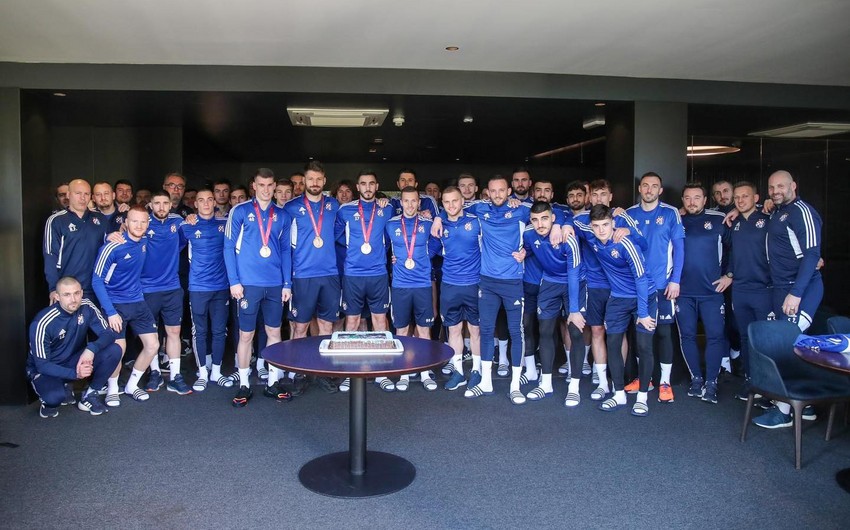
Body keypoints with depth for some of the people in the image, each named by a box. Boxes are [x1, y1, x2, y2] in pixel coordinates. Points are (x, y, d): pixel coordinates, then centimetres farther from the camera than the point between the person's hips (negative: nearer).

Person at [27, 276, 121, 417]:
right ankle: (51, 399, 4)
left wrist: (91, 348, -37)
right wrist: (75, 373, -38)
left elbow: (108, 334, -15)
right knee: (54, 397, -37)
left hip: (75, 361, 4)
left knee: (114, 350, -22)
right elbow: (42, 365, -24)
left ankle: (90, 395, -3)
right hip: (46, 370, -4)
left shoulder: (87, 307, -15)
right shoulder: (43, 323, -25)